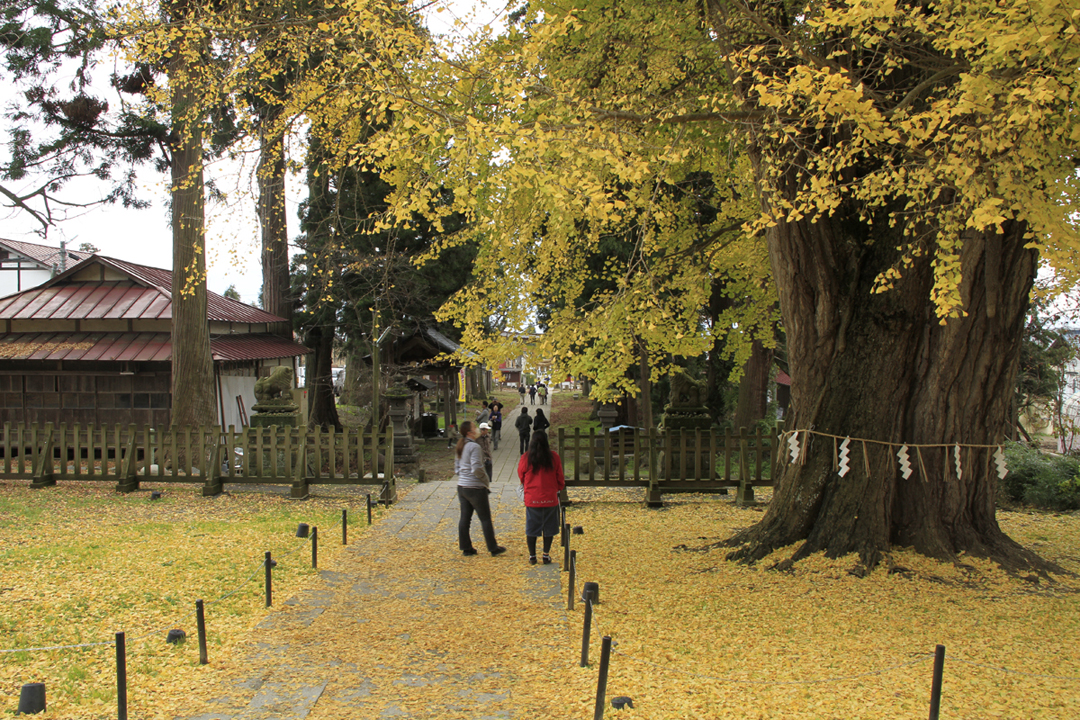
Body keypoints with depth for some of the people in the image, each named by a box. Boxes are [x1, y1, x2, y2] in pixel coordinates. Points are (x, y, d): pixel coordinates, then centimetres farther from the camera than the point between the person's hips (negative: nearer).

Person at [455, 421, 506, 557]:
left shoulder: (461, 446, 9)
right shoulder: (474, 446, -17)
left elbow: (457, 467, 16)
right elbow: (477, 468, -22)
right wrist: (486, 481, -9)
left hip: (462, 486, 8)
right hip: (475, 487, -8)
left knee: (465, 518, 11)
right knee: (485, 518, 2)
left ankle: (466, 548, 16)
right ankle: (493, 548, 9)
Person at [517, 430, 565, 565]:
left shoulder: (525, 459, -8)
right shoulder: (554, 457, -7)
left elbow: (521, 477, 8)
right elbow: (560, 479, 3)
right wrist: (557, 488, 24)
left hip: (532, 499, 0)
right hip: (550, 498, 0)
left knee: (531, 528, 11)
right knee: (549, 528, 12)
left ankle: (532, 556, 17)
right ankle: (546, 556, 15)